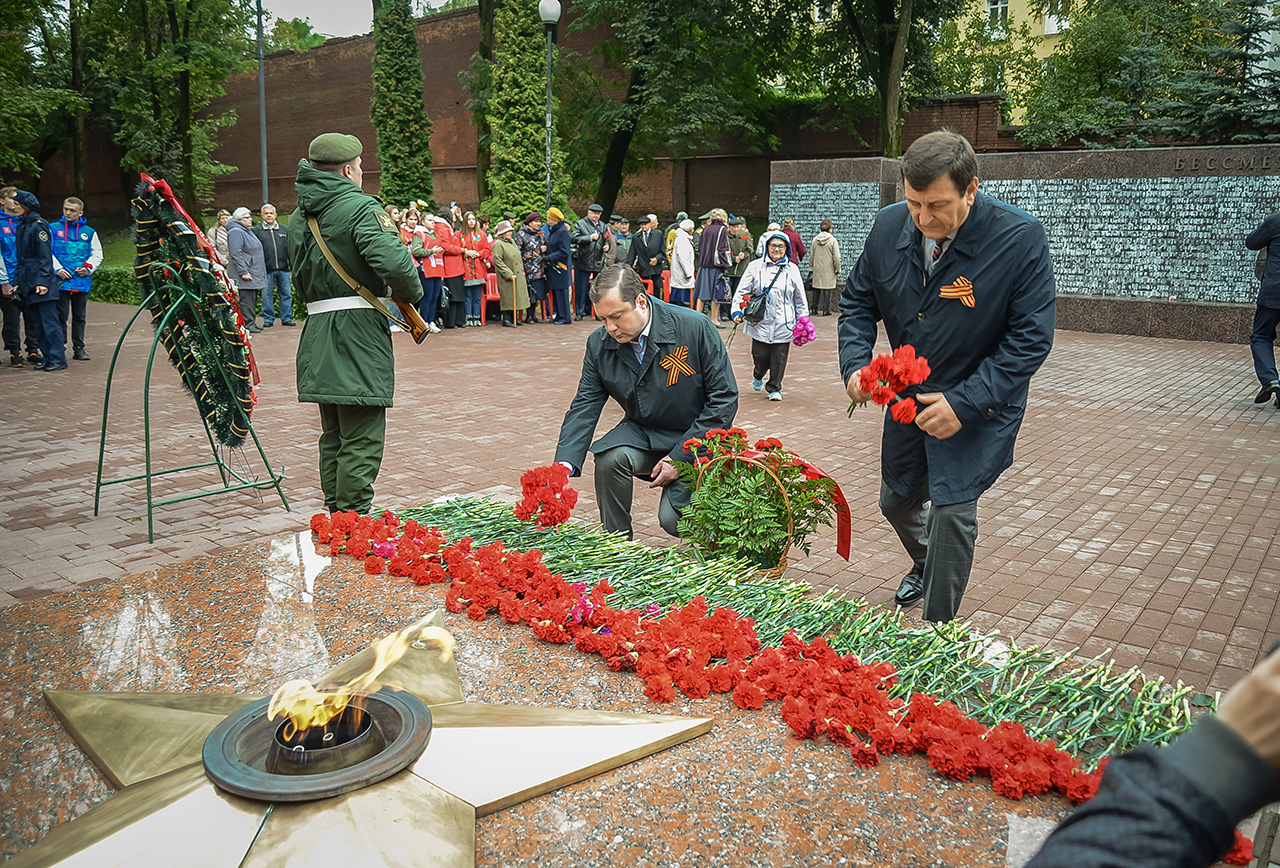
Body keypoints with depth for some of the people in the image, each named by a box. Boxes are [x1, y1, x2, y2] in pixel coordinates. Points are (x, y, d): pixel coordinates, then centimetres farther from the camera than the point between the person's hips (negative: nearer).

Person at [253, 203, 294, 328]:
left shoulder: (283, 229, 14)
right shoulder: (257, 230, 5)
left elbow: (289, 248, 17)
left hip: (283, 268, 2)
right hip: (266, 269, -2)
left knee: (286, 294, 4)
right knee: (267, 295, 2)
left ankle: (286, 318, 13)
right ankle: (268, 319, 11)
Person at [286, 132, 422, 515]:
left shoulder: (298, 217, 15)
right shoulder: (360, 206, -11)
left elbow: (300, 278, 19)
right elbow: (394, 263, -23)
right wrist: (412, 293, -6)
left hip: (316, 334, 8)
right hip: (358, 332, -8)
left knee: (333, 435, 19)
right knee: (362, 440, -3)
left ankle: (335, 514, 28)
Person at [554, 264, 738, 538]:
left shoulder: (695, 328, -19)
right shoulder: (599, 343, -7)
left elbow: (724, 399, -15)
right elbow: (585, 406, -6)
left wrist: (680, 458, -18)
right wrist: (565, 464, -24)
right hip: (642, 434, 4)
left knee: (673, 519, -20)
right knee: (609, 458, -28)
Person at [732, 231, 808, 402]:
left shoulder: (792, 269, 10)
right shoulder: (755, 266, 5)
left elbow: (800, 298, 14)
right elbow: (742, 291, 5)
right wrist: (737, 311, -8)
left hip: (783, 323, 1)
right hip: (760, 321, -1)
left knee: (779, 358, 1)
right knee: (760, 355, 1)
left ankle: (774, 388, 18)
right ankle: (758, 376, 34)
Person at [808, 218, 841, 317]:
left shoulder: (815, 240, 3)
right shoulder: (833, 240, -9)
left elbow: (811, 256, 9)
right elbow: (836, 258, -9)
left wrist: (811, 268, 17)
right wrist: (837, 271, 0)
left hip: (817, 269, 4)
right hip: (828, 270, -4)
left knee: (816, 289, 12)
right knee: (827, 290, 0)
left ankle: (814, 308, 16)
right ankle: (826, 311, 2)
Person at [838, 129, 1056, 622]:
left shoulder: (1021, 239, -22)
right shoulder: (889, 225, -10)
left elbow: (1030, 339, -19)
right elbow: (858, 300, 3)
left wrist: (964, 404, -26)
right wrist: (855, 363, -15)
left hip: (978, 407, -5)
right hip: (907, 397, 5)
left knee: (952, 508, -12)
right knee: (896, 502, 18)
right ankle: (924, 564, 53)